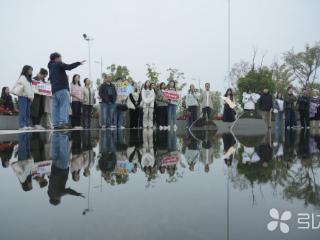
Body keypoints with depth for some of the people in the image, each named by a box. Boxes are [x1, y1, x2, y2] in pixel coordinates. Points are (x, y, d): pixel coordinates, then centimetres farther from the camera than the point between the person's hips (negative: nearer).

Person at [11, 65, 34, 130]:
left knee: (27, 112, 5)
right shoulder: (22, 77, -3)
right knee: (22, 111, -10)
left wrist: (31, 96, 5)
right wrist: (30, 96, -15)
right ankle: (22, 125, -12)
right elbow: (26, 86, -12)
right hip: (22, 96, -8)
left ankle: (27, 125, 8)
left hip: (28, 97, 8)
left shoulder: (29, 78, 22)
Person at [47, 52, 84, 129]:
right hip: (62, 88, -8)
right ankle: (63, 123, -21)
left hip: (54, 89, 9)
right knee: (64, 105, -12)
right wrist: (79, 63, -7)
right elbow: (69, 67, -13)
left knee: (56, 107, 4)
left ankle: (56, 124, 2)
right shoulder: (58, 64, 0)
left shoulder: (51, 67, 25)